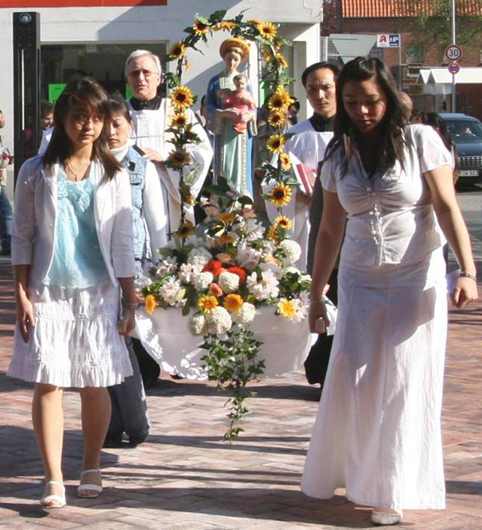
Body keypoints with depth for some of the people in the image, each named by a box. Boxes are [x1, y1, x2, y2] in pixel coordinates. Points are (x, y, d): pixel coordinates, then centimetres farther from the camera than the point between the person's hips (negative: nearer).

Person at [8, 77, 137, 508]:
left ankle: (91, 469, 20)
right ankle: (54, 481, -2)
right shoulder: (37, 173, 1)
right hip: (48, 293, -1)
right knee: (48, 383, -6)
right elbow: (22, 239, 3)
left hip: (98, 293, 1)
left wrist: (130, 302, 4)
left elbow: (123, 243, 6)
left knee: (94, 386, 3)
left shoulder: (114, 176, 5)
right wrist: (22, 296, -3)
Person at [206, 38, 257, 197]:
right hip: (223, 129, -1)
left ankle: (242, 196, 1)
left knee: (241, 162, -1)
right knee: (223, 162, -4)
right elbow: (210, 106, -1)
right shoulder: (216, 81, 6)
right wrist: (226, 113, -18)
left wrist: (248, 115, -14)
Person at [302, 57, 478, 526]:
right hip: (359, 280, 3)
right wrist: (316, 294, 12)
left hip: (416, 278, -3)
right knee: (350, 379, -2)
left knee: (403, 381, -3)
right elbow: (330, 230, 12)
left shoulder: (420, 141, -4)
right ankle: (354, 474, 17)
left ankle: (391, 491, 9)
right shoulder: (339, 155, 7)